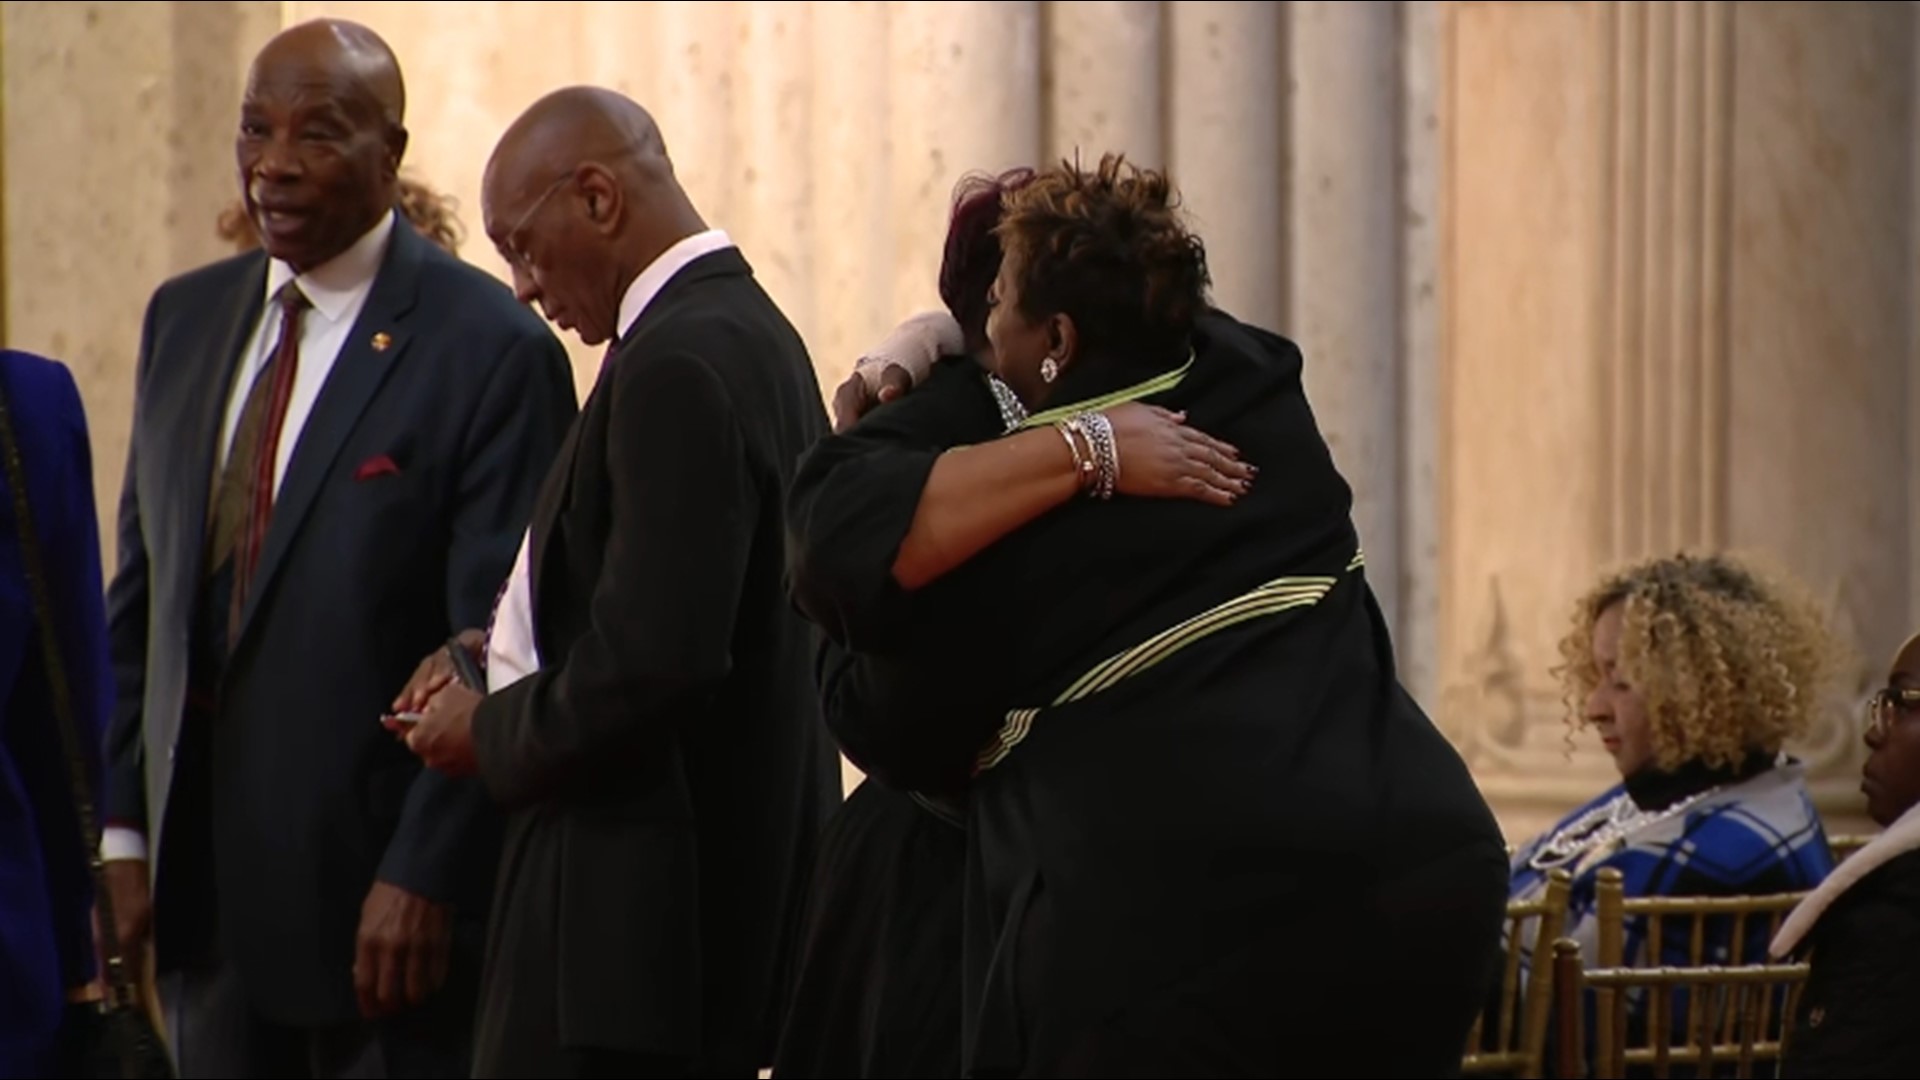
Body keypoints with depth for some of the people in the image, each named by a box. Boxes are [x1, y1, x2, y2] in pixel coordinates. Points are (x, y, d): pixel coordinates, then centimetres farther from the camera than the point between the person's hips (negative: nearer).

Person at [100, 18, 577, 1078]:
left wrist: (426, 876, -16)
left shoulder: (489, 348, -10)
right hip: (206, 891, 6)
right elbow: (139, 591, 14)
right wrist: (120, 829, 7)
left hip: (384, 901, -6)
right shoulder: (184, 319, 11)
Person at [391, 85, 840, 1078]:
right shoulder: (750, 329, 14)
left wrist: (494, 734, -9)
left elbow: (657, 661, -24)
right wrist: (510, 660, 10)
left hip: (638, 909, -10)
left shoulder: (677, 365, -18)